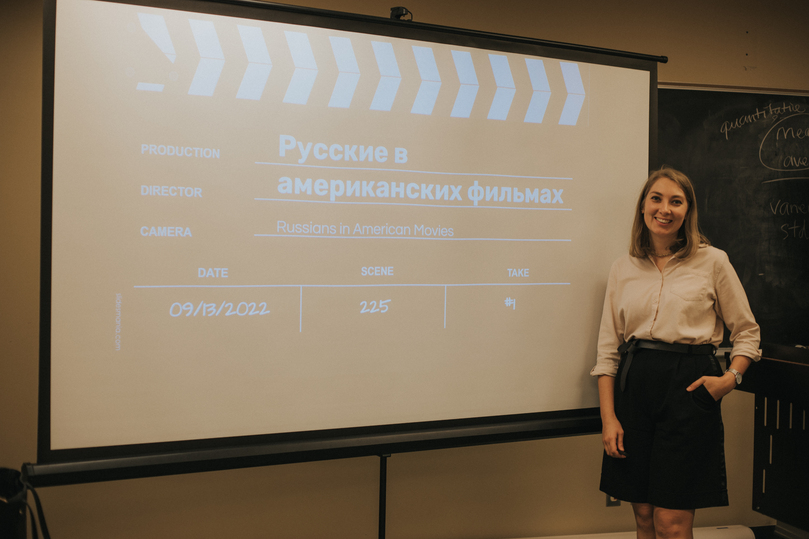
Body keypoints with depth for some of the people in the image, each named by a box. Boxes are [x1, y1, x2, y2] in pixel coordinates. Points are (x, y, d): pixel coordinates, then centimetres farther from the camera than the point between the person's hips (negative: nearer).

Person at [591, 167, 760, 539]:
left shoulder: (712, 261, 2)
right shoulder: (623, 269, 9)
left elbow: (747, 331, 10)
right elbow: (607, 347, 7)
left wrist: (732, 376, -9)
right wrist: (608, 417, 0)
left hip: (689, 387, -3)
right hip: (634, 386, 3)